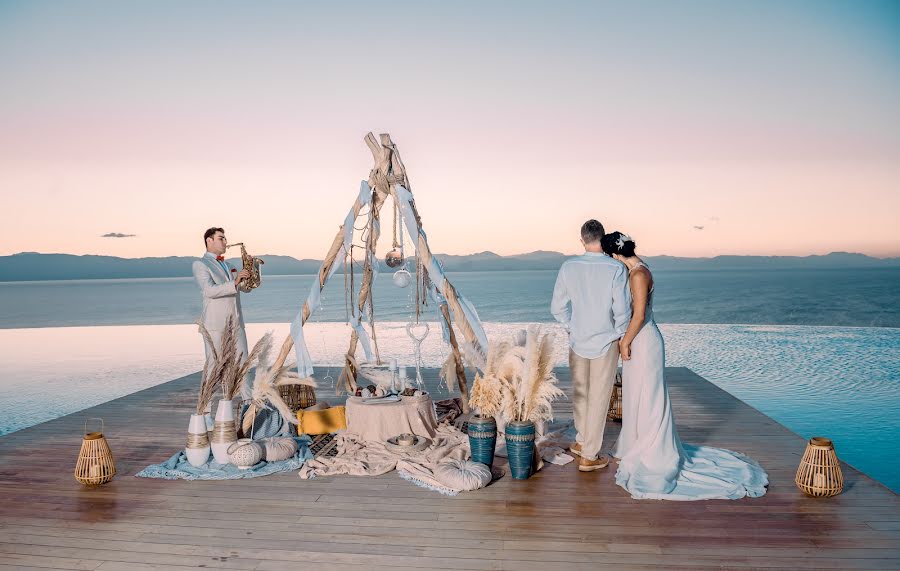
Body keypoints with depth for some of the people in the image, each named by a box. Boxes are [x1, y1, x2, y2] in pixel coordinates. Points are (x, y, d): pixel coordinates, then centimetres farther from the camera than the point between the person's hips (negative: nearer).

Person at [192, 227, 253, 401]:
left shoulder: (228, 265, 21)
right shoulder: (200, 264, -2)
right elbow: (210, 290, -17)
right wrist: (234, 283, -26)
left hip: (236, 322, 6)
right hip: (215, 324, -6)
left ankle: (249, 400, 8)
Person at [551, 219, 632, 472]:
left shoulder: (569, 267, -7)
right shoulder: (616, 269, -16)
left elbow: (557, 307, -3)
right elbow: (622, 310, -15)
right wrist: (619, 336, 3)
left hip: (577, 341, 3)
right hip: (605, 343, -3)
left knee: (580, 394, 21)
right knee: (598, 399, 8)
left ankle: (582, 441, 37)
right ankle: (589, 456, 16)